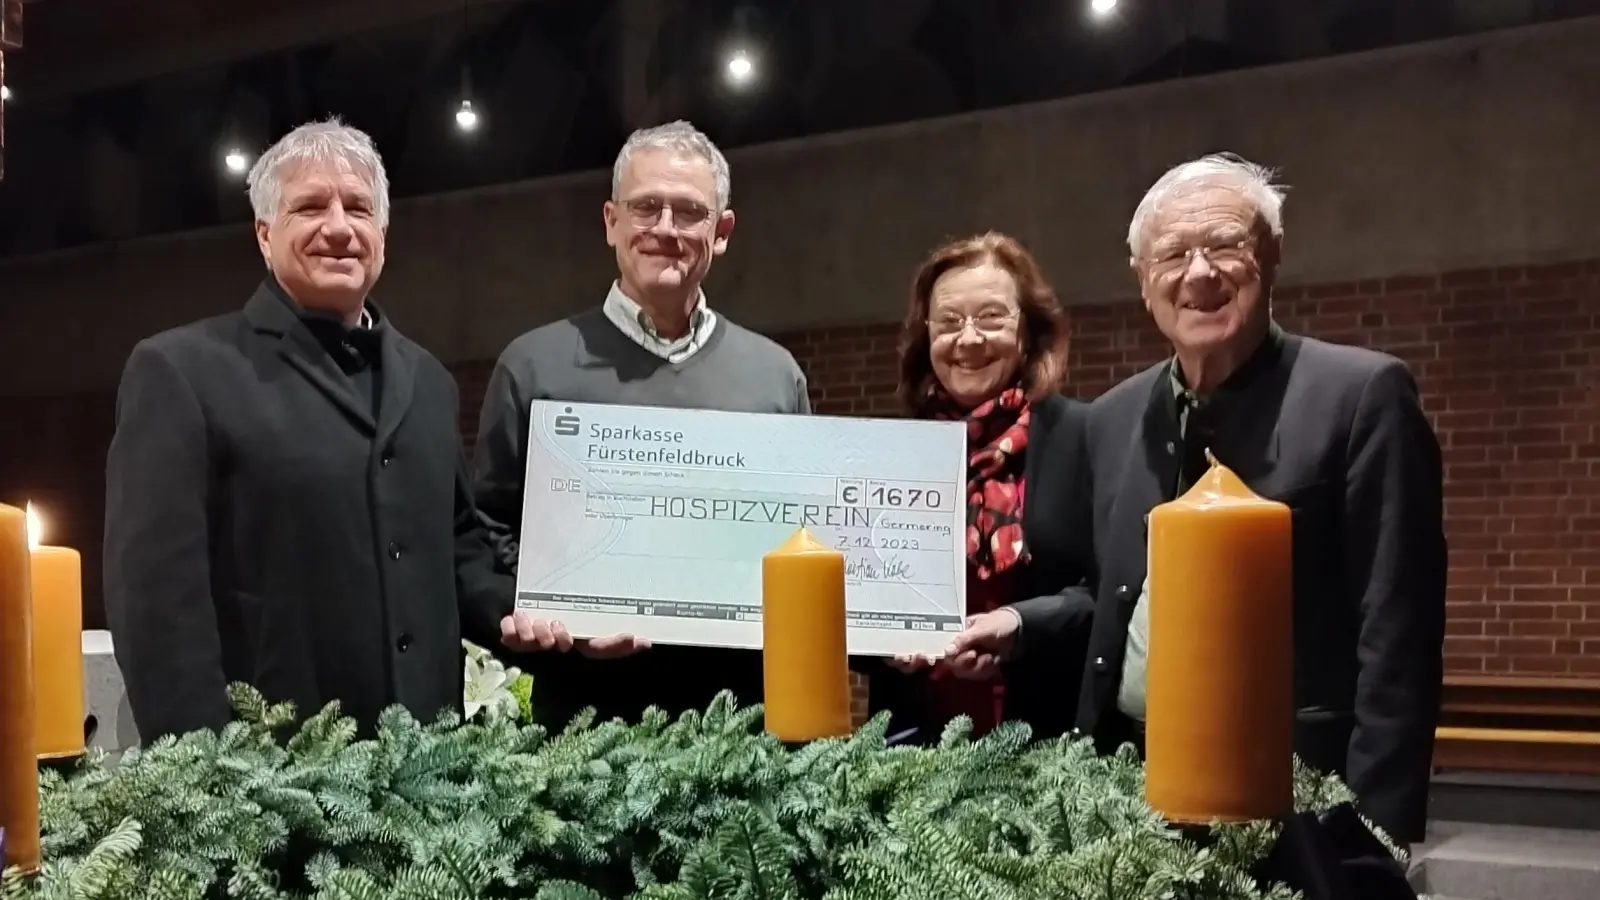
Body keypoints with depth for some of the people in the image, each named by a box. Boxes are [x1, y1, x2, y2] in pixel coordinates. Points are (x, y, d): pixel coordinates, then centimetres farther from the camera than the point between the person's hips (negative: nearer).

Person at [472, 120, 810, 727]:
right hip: (586, 708, -2)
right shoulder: (535, 365, 3)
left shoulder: (775, 373, 9)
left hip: (747, 704, 2)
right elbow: (488, 531, 3)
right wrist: (542, 618, -15)